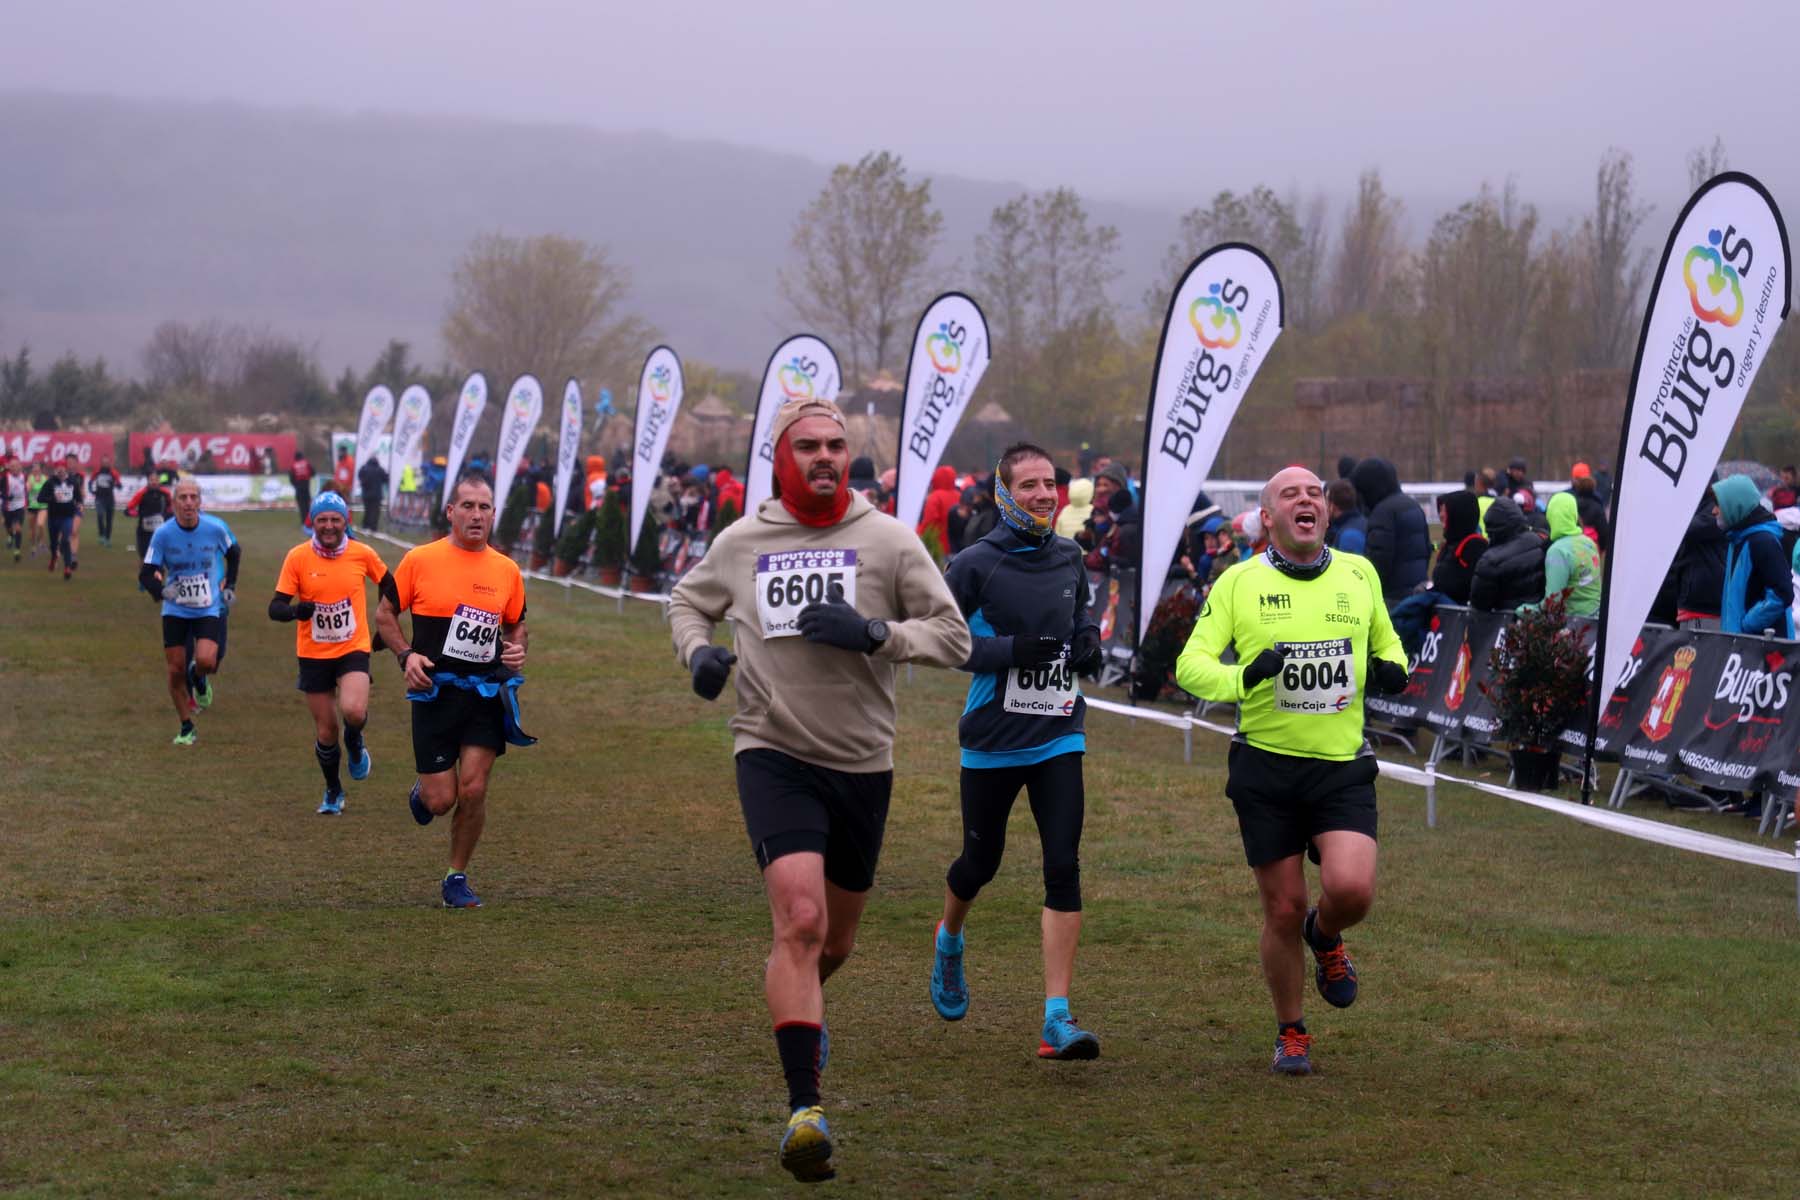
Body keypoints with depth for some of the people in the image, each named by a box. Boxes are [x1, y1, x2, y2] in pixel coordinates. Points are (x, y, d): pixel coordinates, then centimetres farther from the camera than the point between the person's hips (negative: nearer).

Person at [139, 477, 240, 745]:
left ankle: (200, 678, 17)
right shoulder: (163, 533, -12)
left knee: (206, 661, -22)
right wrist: (160, 590, -27)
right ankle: (186, 728, 19)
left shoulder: (215, 528, -10)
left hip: (209, 609, -1)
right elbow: (146, 573, -8)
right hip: (175, 611, 1)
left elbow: (234, 552, 12)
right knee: (176, 671, 0)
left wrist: (230, 585, 9)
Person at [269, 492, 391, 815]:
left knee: (353, 711, -27)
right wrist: (296, 610, -32)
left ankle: (354, 743, 10)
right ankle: (333, 792, 31)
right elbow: (275, 608, -11)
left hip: (353, 649, -1)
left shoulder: (362, 554, -6)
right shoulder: (298, 557, -9)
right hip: (313, 655, 1)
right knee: (325, 731, 6)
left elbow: (387, 584, 13)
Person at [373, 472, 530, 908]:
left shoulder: (507, 570, 5)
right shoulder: (420, 560, -4)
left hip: (486, 695, 2)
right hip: (435, 692, -2)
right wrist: (406, 654, -10)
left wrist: (517, 649, -2)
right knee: (441, 799, -3)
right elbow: (384, 614, 5)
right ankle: (421, 791, 36)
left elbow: (516, 625, 20)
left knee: (473, 791, -5)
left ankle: (457, 879, 12)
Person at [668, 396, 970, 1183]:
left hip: (862, 763, 2)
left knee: (835, 939, 16)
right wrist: (698, 650, 0)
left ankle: (799, 1010, 52)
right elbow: (687, 603, 22)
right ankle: (804, 1109, -20)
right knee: (800, 918, -21)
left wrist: (873, 632, -20)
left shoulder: (887, 539, -3)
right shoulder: (741, 541, 2)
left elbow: (955, 638, -4)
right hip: (775, 755, -2)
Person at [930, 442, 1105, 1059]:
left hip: (1059, 736, 3)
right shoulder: (976, 563, -8)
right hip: (992, 739, -3)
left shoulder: (1069, 559, 7)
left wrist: (1089, 644, 1)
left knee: (1064, 869, -9)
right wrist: (1010, 650, -19)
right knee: (981, 860, 13)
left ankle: (1058, 1019, -11)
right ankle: (949, 940, 48)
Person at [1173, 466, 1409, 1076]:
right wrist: (1244, 676, -24)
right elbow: (1190, 664, -5)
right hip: (1266, 770, -1)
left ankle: (1325, 937, 18)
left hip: (1343, 767, 1)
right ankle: (1290, 1034, 26)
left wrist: (1392, 670, 0)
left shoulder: (1359, 574, 6)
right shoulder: (1239, 582, -1)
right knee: (1284, 911, 3)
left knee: (1351, 889, -20)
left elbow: (1386, 642, 24)